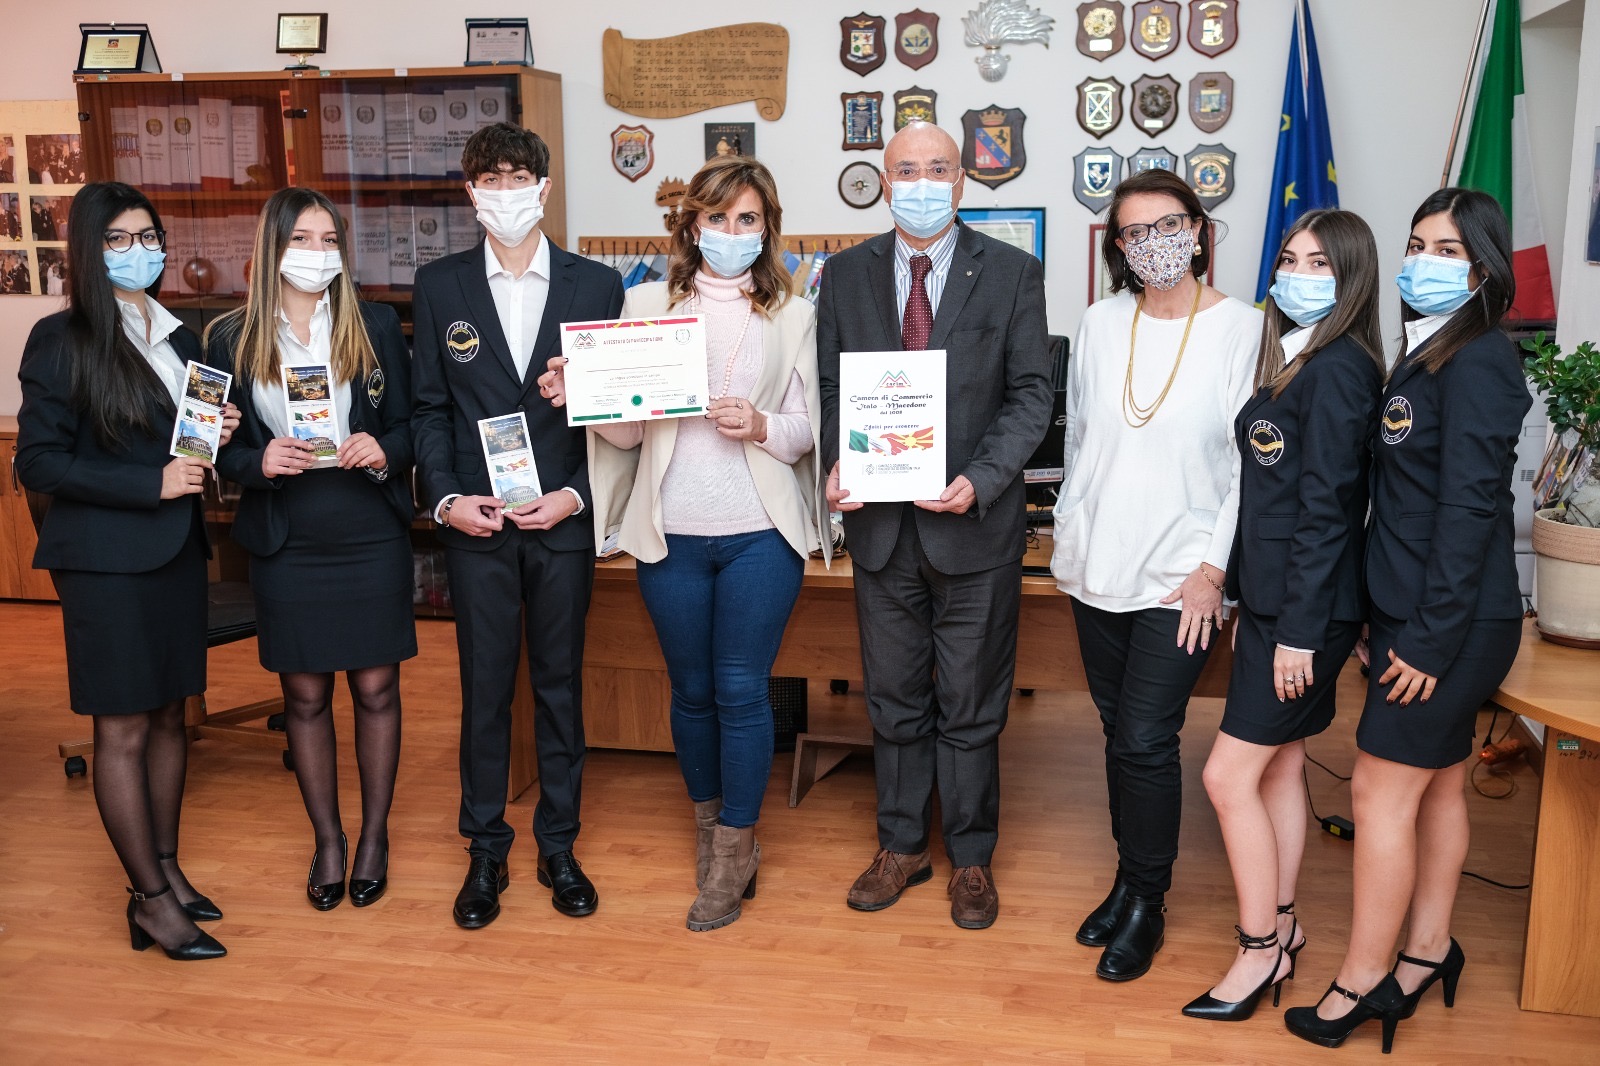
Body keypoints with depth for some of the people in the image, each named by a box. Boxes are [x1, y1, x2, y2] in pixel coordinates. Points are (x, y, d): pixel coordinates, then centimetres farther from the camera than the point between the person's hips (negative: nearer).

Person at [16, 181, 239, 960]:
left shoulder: (178, 338, 12)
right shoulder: (61, 340, -7)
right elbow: (38, 462, -11)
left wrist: (218, 434, -1)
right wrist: (153, 483, -18)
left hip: (176, 551, 6)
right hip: (104, 560, -6)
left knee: (169, 717, 12)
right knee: (123, 729, 0)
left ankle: (166, 869, 24)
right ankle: (151, 902, 8)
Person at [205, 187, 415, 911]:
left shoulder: (376, 326, 0)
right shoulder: (230, 339, 1)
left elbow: (410, 425, 3)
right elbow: (221, 448, 4)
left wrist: (383, 450, -18)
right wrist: (259, 462, -17)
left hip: (371, 538, 0)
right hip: (285, 545, 1)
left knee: (375, 688, 8)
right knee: (305, 694, 10)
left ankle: (375, 834, 26)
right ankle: (327, 838, 28)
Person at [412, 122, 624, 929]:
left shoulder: (596, 285, 2)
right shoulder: (439, 286, 4)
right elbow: (429, 407, 5)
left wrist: (577, 493, -10)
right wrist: (445, 497, -8)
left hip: (564, 521, 0)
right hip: (475, 523, 0)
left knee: (560, 684, 10)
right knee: (484, 689, 7)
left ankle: (558, 847, 25)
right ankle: (485, 851, 23)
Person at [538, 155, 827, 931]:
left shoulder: (793, 316, 5)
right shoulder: (645, 305, 6)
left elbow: (811, 427, 2)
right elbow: (626, 430, 3)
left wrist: (762, 426, -17)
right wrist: (579, 396, -16)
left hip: (760, 532, -1)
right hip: (670, 533, 2)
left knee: (742, 690, 2)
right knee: (692, 691, 13)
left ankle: (734, 852, 18)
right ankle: (711, 824, 35)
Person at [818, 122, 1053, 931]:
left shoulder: (1012, 274, -2)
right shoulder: (846, 274, 5)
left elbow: (1030, 394, -5)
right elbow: (830, 389, 7)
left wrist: (980, 480, -18)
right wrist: (835, 466, -11)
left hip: (974, 523, -2)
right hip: (879, 522, 3)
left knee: (971, 705, 10)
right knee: (894, 701, 15)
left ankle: (971, 858, 28)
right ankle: (900, 847, 32)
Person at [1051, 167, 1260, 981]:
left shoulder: (1241, 328, -7)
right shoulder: (1101, 322, 4)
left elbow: (1252, 464, -6)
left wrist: (1213, 566, -10)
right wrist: (1070, 532, 11)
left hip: (1180, 573, -4)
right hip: (1098, 563, 4)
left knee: (1145, 740, -4)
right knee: (1118, 731, 14)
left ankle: (1146, 905, 16)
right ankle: (1130, 878, 31)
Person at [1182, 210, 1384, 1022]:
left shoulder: (1338, 368, -15)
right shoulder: (1295, 361, 12)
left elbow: (1326, 510, -19)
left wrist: (1300, 631, -19)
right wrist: (1251, 602, 12)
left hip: (1305, 609, -9)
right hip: (1274, 598, 9)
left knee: (1230, 775, -4)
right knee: (1279, 768, 15)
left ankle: (1260, 948, 10)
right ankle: (1279, 926, 28)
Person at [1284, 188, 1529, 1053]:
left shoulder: (1476, 363, -15)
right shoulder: (1427, 355, 12)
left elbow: (1470, 509, -20)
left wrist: (1430, 639, -20)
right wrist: (1395, 620, 11)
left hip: (1451, 624, -9)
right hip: (1420, 613, 9)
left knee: (1381, 788, -2)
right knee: (1437, 784, 16)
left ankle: (1362, 981, 9)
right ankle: (1427, 952, 29)